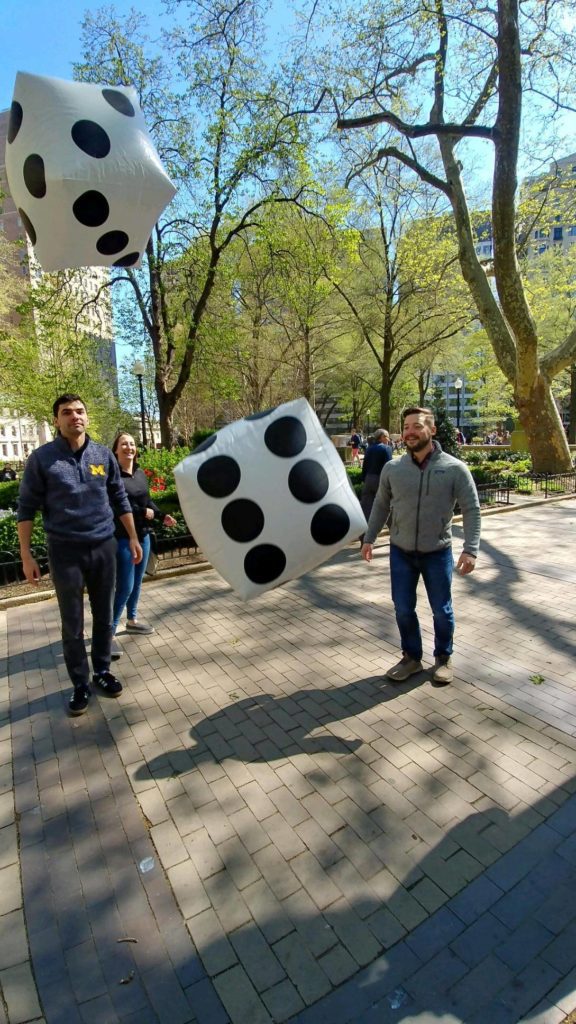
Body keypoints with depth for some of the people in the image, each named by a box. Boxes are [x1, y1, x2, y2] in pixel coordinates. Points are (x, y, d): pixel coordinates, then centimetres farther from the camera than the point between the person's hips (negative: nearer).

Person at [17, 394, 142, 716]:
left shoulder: (104, 455, 3)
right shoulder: (42, 458, -4)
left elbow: (120, 499, 10)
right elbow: (27, 507, -1)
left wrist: (133, 538, 9)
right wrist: (26, 555, -4)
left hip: (104, 548, 2)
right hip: (65, 552, -2)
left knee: (104, 617, 13)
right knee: (73, 625, 8)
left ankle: (103, 671, 32)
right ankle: (80, 683, 24)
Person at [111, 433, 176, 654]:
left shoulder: (141, 474, 8)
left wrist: (162, 516, 2)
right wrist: (143, 513, -18)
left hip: (143, 536, 7)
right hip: (123, 538, -7)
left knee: (137, 582, 18)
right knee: (125, 587, -6)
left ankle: (132, 620, 36)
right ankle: (109, 632, 6)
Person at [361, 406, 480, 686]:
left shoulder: (454, 468, -10)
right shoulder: (392, 468, -3)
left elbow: (472, 510, -8)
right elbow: (381, 505, 8)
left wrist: (471, 549, -16)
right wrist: (369, 538, 7)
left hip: (437, 553, -2)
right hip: (400, 552, 2)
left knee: (441, 610, 13)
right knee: (403, 609, 10)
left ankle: (443, 658, 36)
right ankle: (411, 657, 32)